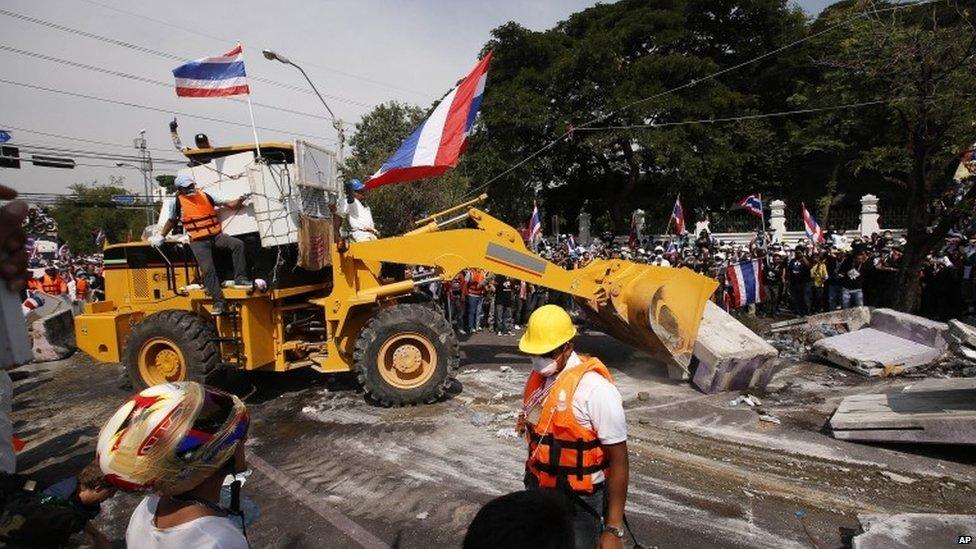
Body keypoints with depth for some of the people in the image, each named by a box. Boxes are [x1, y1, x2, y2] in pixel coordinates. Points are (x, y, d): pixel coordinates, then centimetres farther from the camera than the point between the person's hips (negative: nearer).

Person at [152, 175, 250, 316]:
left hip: (216, 235, 3)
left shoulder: (205, 196, 8)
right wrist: (160, 236, 20)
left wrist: (240, 200, -11)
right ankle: (219, 302, -13)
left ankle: (240, 278, -14)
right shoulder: (177, 203, 3)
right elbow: (171, 221, 19)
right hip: (198, 242, -3)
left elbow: (229, 205, 6)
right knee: (208, 270, -15)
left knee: (238, 244, -21)